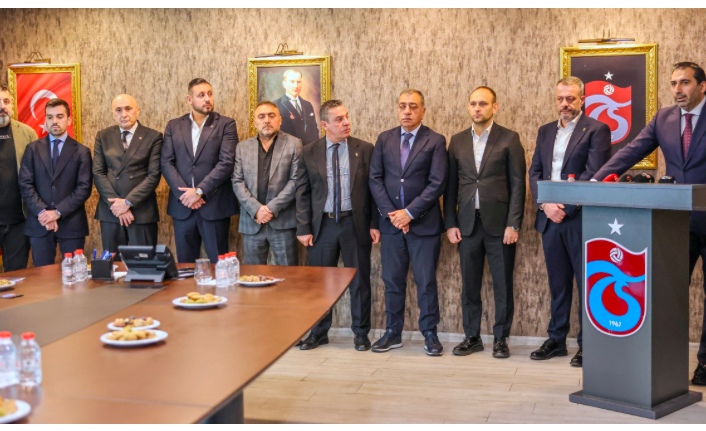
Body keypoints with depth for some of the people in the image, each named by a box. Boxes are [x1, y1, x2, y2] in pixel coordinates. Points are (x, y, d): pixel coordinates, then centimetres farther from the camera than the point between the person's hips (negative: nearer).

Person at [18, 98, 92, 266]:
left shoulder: (82, 151, 4)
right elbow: (25, 185, 1)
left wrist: (58, 212, -14)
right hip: (39, 223, 1)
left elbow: (84, 188, -4)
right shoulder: (33, 149, 9)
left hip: (71, 224, -1)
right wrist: (42, 212, -13)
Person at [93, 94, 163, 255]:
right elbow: (98, 173, 3)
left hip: (142, 211, -2)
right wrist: (115, 202, -9)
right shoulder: (103, 136, 10)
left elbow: (154, 175, -7)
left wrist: (128, 202, -13)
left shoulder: (153, 137, 1)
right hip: (110, 210, 2)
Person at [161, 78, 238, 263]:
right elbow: (166, 163, 3)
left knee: (218, 263, 2)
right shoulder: (174, 126, 10)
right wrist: (184, 193, -10)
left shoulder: (226, 124, 1)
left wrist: (199, 191, -14)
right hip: (182, 205, 3)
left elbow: (226, 163, -9)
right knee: (185, 263, 9)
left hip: (215, 205, -3)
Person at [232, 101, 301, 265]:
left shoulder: (294, 144, 2)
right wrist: (256, 209, -10)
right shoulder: (242, 147, 11)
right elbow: (237, 182, 4)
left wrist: (272, 208, -13)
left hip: (283, 221, -3)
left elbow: (296, 181, -6)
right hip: (251, 222, 3)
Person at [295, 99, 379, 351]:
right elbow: (302, 193, 3)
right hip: (322, 224, 1)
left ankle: (361, 333, 22)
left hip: (355, 224, -1)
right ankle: (319, 333, 24)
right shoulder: (309, 153, 3)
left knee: (359, 281, 7)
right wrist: (303, 228, -3)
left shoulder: (365, 149, 0)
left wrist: (374, 224, -4)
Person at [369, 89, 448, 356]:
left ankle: (430, 334, 14)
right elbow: (375, 178, 3)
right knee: (392, 281, 8)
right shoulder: (384, 139, 8)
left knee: (426, 281, 2)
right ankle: (393, 333, 19)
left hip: (424, 223, -3)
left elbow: (437, 183, -9)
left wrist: (409, 212, -13)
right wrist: (390, 213, -8)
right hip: (391, 222, 3)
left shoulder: (435, 141, -2)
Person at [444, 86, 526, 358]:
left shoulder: (509, 139, 0)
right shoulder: (457, 141, 10)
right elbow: (451, 186, 10)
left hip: (499, 223, -3)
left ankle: (500, 338, 15)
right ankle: (472, 336, 19)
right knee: (469, 284, 8)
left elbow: (517, 185, -3)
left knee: (503, 285, 4)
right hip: (467, 223, 3)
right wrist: (450, 223, 3)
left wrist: (513, 224, -10)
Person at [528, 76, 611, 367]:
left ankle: (587, 344, 10)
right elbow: (534, 172, 11)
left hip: (581, 217, -5)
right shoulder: (545, 131, 16)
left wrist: (564, 206, -16)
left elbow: (593, 174, -12)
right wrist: (545, 204, -5)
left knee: (587, 282, 1)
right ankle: (556, 340, 20)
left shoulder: (596, 130, -3)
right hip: (550, 218, 5)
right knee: (558, 283, 12)